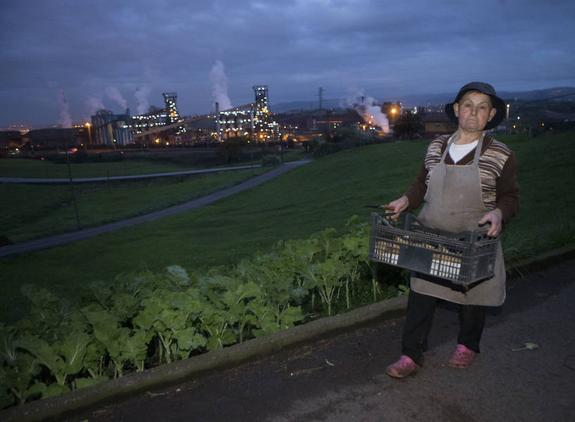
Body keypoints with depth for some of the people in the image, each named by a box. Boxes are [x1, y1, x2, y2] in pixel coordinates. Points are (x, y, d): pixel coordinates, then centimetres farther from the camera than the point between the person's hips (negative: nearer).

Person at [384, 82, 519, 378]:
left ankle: (467, 345, 41)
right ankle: (411, 356, 15)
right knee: (420, 295, 3)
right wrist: (406, 200, -5)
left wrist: (498, 213, -23)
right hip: (430, 240, 3)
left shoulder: (500, 154, -7)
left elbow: (510, 197, -2)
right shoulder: (437, 147, 3)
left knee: (472, 295, 16)